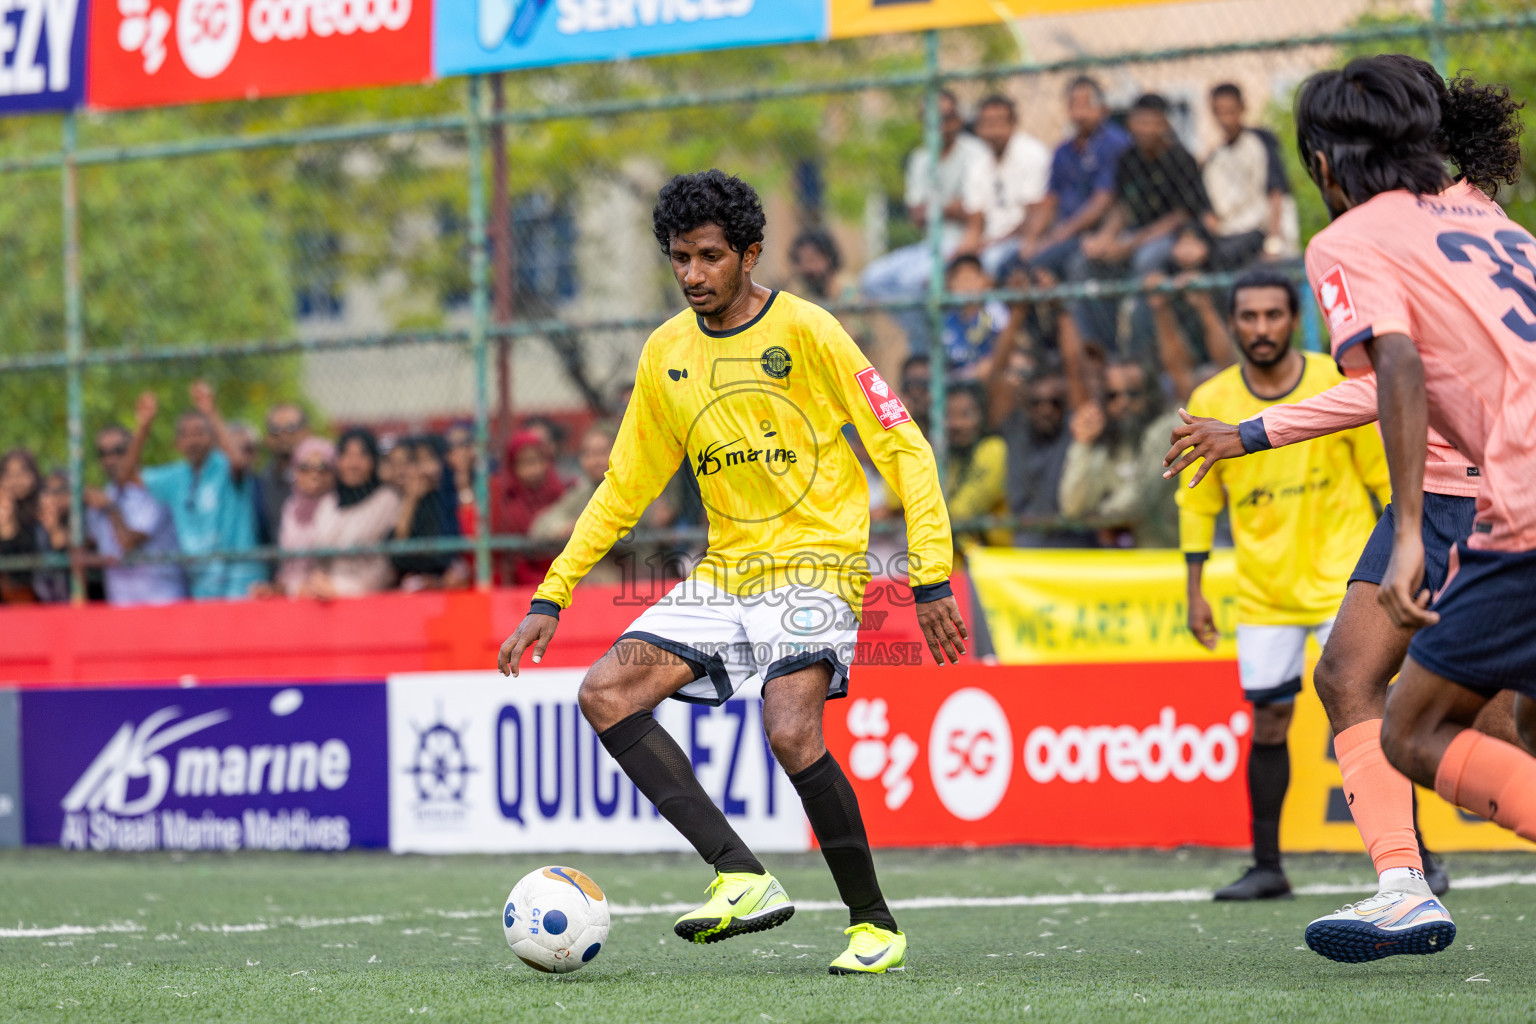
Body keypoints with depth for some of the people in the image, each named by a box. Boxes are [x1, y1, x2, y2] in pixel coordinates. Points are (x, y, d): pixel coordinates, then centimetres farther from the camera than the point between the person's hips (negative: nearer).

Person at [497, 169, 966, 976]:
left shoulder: (804, 330, -8)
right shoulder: (665, 354, 8)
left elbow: (902, 446, -8)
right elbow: (624, 488, 16)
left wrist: (931, 576, -15)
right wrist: (550, 597, 11)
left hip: (814, 563, -6)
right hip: (724, 571, 6)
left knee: (791, 734, -26)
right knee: (604, 694, -11)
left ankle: (874, 922, -8)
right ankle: (742, 877, -17)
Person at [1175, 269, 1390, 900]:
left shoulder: (1339, 385, -5)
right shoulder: (1210, 403, 0)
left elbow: (1386, 479, 2)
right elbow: (1197, 502, 9)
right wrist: (1195, 592, 6)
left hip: (1344, 577, -3)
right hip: (1263, 591, 3)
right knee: (1268, 720, 3)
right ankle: (1267, 867, 12)